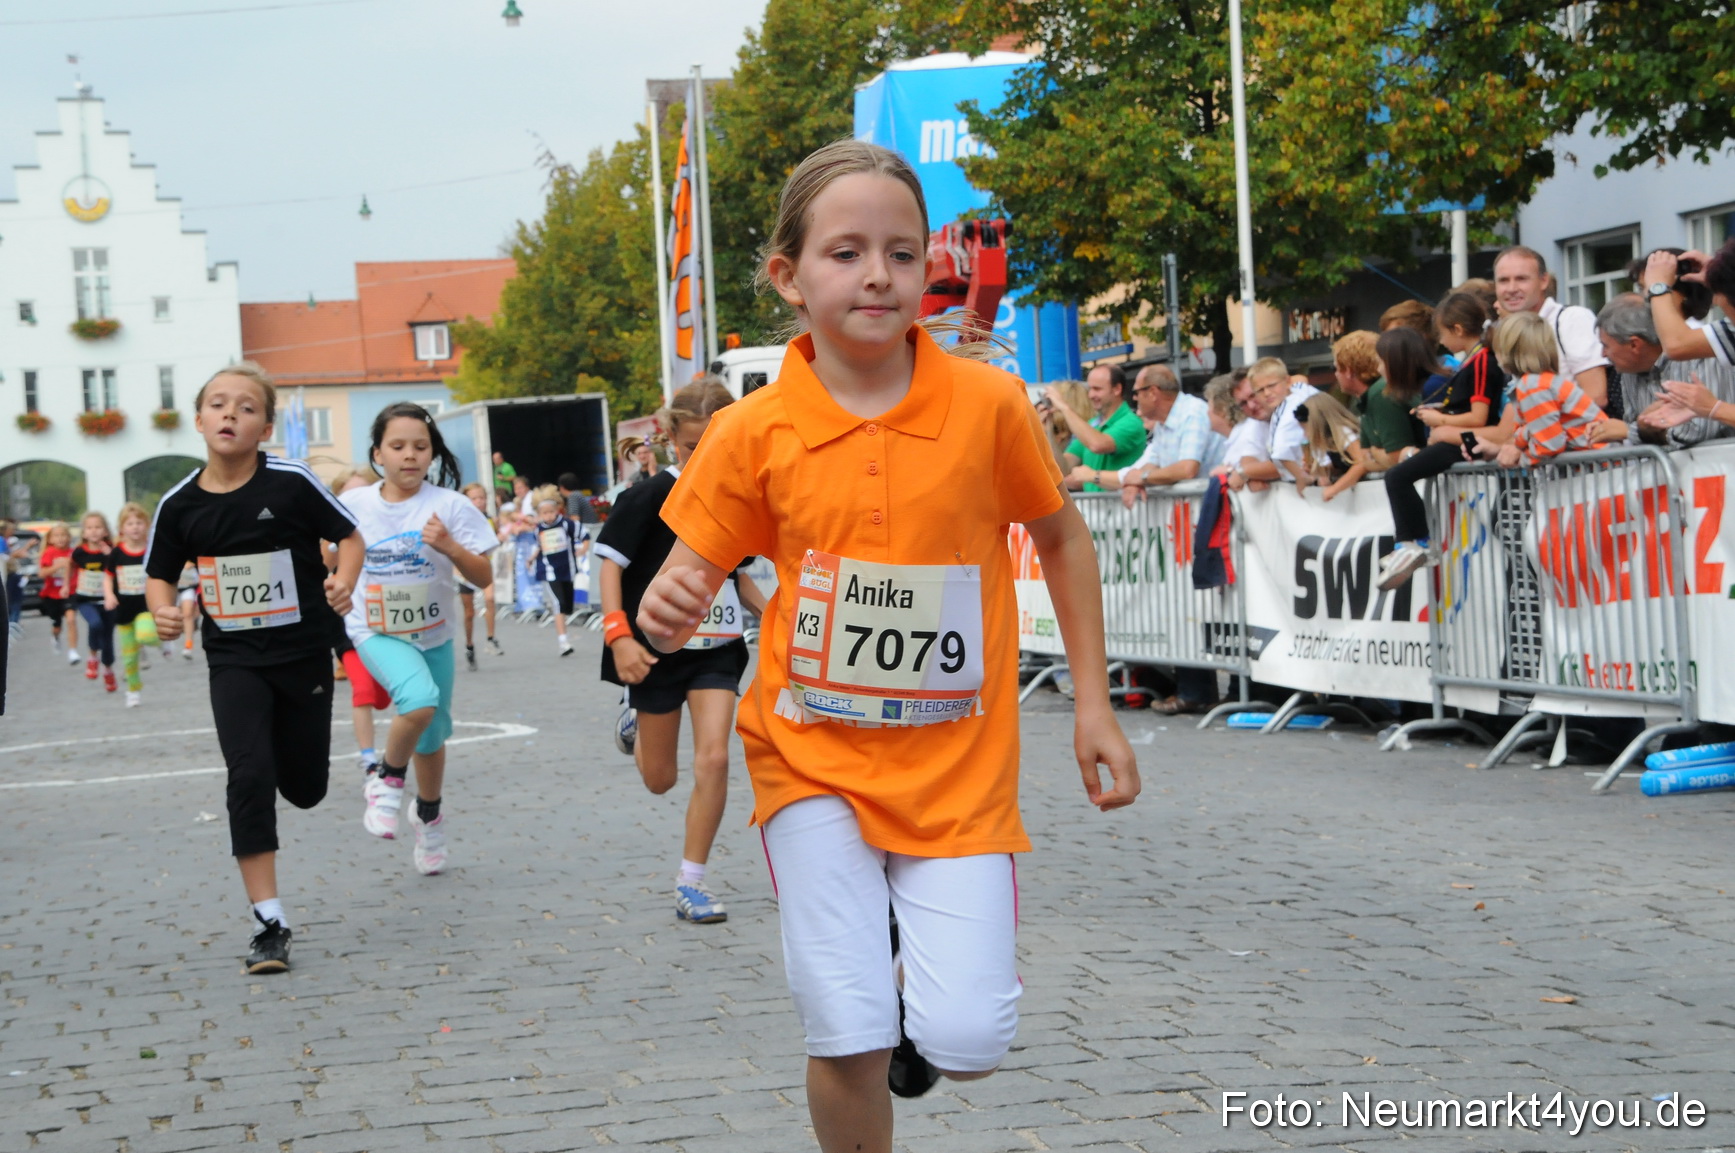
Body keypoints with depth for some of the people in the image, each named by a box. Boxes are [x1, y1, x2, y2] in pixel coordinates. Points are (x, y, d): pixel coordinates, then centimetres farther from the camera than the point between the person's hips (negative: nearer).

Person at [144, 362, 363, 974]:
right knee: (250, 777, -15)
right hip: (234, 660, 1)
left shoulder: (293, 482, -11)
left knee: (304, 788, 7)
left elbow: (349, 535, 0)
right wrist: (163, 611, -11)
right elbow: (159, 574, 9)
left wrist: (343, 581, -19)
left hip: (304, 653, 0)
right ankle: (270, 924, -9)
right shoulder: (180, 505, -4)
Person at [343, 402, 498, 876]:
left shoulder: (449, 506, -9)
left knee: (431, 736, 14)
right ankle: (387, 781, -4)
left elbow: (483, 577, -9)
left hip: (434, 635, 2)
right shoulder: (354, 505, -7)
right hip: (377, 634, -2)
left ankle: (428, 816, 42)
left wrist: (450, 546, -24)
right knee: (419, 700, -31)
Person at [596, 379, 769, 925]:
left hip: (717, 646, 3)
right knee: (660, 778, 10)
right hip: (658, 646, -3)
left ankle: (691, 881, -2)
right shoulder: (651, 496, -11)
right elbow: (611, 562, -11)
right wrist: (618, 633, -21)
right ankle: (634, 720, 47)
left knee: (713, 758, -14)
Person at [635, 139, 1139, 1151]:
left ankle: (925, 983, 28)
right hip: (814, 758, 0)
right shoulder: (753, 433, -6)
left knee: (969, 1041, -9)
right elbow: (694, 577, 2)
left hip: (958, 767, 0)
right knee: (846, 1037, -10)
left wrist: (1094, 703, 7)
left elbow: (1061, 537, 8)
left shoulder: (988, 404, -7)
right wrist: (668, 612, -23)